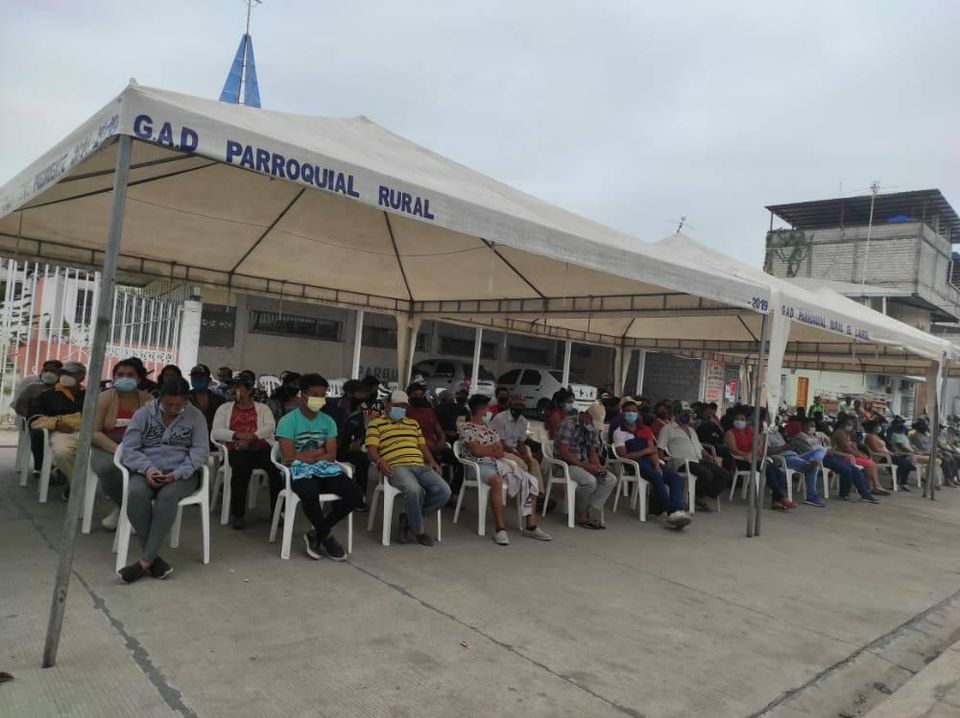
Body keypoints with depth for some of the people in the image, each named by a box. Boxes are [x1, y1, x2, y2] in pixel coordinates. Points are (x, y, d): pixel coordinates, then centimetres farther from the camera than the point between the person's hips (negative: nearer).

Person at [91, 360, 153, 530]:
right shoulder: (104, 398, 1)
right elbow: (94, 433, -6)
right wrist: (118, 450, -21)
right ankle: (125, 507, -3)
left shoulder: (147, 400, 5)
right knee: (107, 468, -34)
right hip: (106, 449, -1)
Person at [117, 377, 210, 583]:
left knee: (168, 495, -35)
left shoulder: (195, 417, 5)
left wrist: (176, 474, -19)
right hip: (147, 472, 1)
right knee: (136, 493, -33)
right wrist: (148, 469, -18)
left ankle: (146, 560, -30)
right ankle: (154, 558, -28)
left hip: (182, 474, -1)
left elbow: (200, 451, -3)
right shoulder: (143, 414, 7)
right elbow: (129, 448, 1)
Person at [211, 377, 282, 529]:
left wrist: (250, 438, -16)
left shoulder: (262, 408, 19)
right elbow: (216, 432, 5)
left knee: (277, 467, -32)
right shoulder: (224, 408, 20)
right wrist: (239, 435, -11)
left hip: (261, 448, 0)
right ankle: (237, 513, -22)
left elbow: (271, 426, 0)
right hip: (237, 450, 0)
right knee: (241, 467, -36)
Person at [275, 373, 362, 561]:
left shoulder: (328, 422, 9)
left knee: (355, 494, -19)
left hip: (325, 469, 5)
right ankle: (326, 535, -8)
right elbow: (289, 459, -14)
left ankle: (317, 533, 1)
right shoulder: (288, 421, -7)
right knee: (310, 495, -39)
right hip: (299, 471, -5)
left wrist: (306, 457, -12)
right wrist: (319, 451, -5)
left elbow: (331, 456, 2)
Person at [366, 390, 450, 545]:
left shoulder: (413, 423, 30)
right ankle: (419, 530, -10)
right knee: (414, 490, -38)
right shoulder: (376, 424, 13)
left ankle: (409, 518, 1)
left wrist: (432, 461, 8)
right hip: (397, 467, -6)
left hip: (420, 465, 6)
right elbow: (371, 448, 2)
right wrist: (380, 461, -18)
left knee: (444, 491, -20)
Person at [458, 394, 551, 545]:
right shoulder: (466, 428, 1)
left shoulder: (491, 428, 23)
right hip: (480, 465, -7)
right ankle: (500, 528, -36)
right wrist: (495, 449, 5)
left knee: (530, 480, -9)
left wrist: (487, 449, -7)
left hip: (499, 463, 8)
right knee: (497, 480, -41)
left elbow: (501, 452, 15)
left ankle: (531, 526, -9)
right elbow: (477, 451, -11)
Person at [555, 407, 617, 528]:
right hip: (566, 464, -8)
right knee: (590, 481, -32)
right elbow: (563, 452, -22)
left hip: (585, 464, 8)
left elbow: (593, 452, 14)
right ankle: (579, 514, -8)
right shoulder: (568, 424, -16)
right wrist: (585, 466, -22)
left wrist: (598, 466, -8)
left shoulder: (593, 429, 9)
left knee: (611, 480, -10)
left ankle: (591, 512, -12)